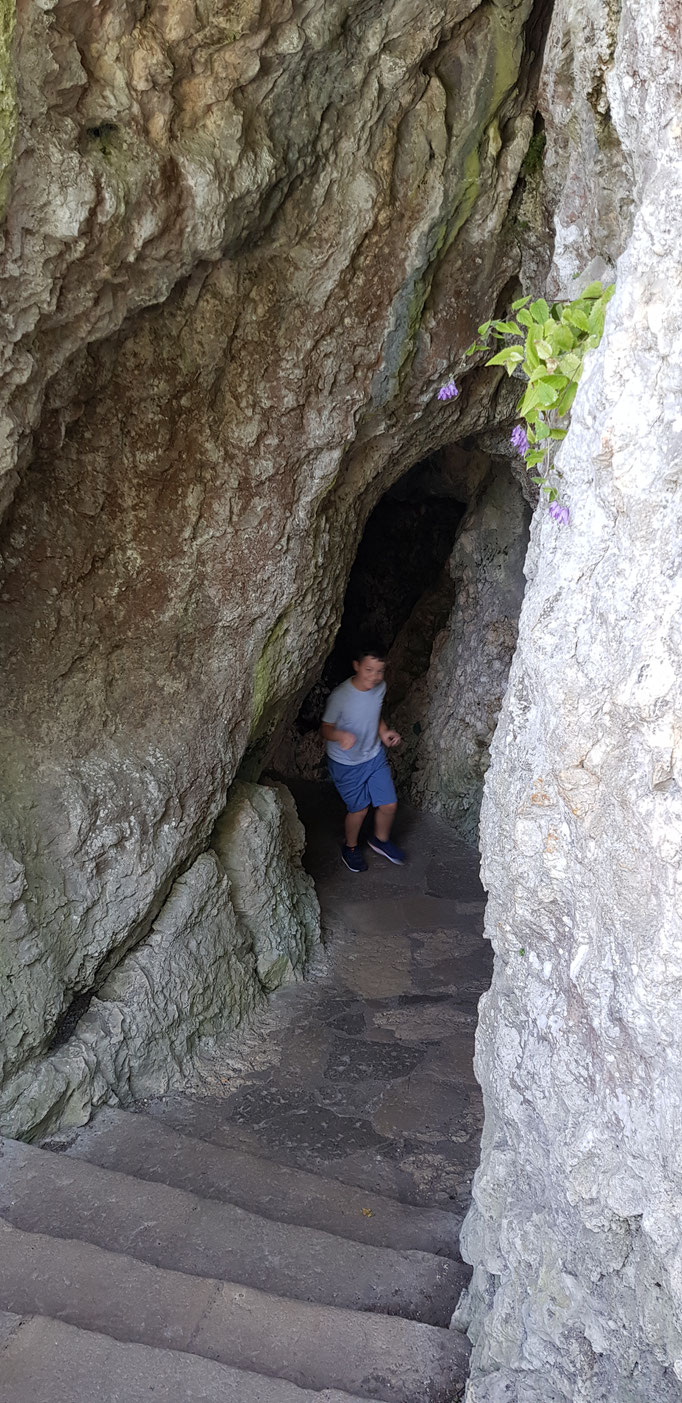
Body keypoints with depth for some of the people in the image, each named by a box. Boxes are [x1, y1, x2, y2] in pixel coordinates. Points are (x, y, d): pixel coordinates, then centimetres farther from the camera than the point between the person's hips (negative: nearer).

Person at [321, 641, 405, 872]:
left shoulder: (380, 688, -12)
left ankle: (380, 840, 43)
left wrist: (384, 732, -10)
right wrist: (341, 735, -40)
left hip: (375, 756, 5)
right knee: (359, 809, 10)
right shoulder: (340, 696, -30)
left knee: (389, 804, 11)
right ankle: (350, 848, 40)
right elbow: (326, 729, -18)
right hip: (346, 764, -5)